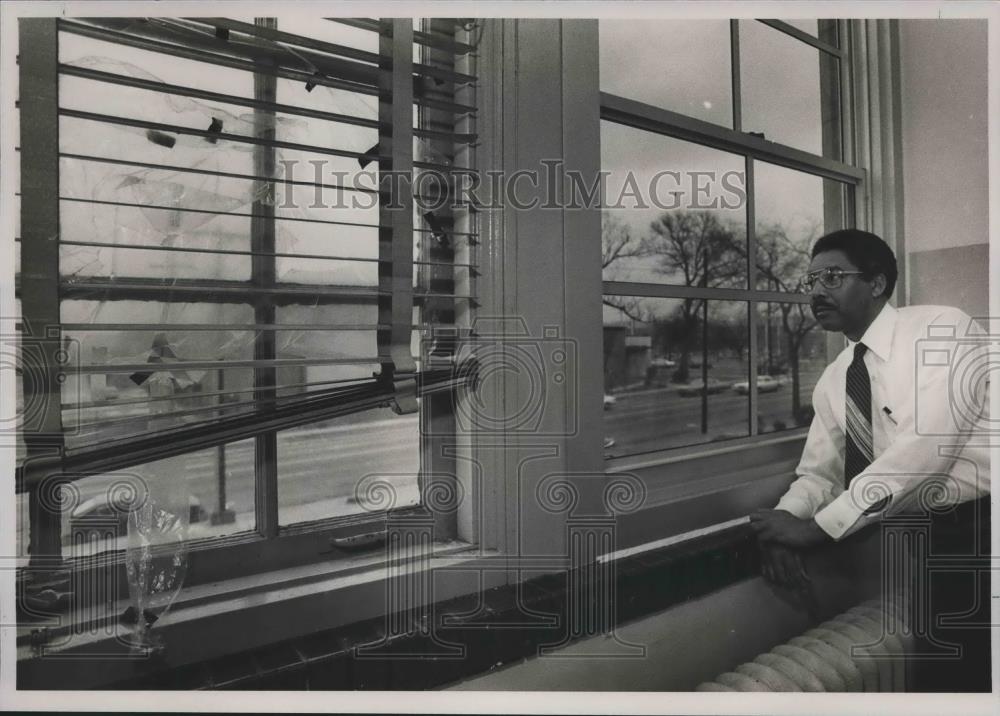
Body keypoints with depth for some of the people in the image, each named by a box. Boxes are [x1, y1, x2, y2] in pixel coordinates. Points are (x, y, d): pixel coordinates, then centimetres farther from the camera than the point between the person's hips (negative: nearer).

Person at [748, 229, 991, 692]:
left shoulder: (941, 328, -14)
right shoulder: (832, 382, 6)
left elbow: (927, 446, -25)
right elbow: (818, 474, 7)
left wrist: (818, 527, -25)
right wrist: (785, 521, -17)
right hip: (925, 540, 5)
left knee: (958, 677, 0)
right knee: (936, 673, 13)